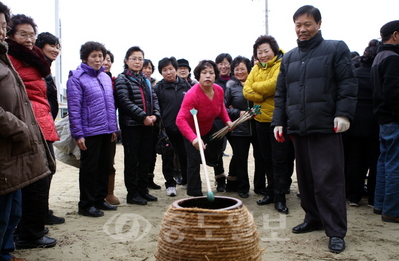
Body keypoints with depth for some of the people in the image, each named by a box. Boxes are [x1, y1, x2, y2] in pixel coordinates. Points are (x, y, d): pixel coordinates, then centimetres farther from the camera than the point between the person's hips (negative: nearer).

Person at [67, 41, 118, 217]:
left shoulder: (106, 77, 13)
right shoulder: (77, 78, -8)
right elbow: (74, 108, -12)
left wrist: (113, 128, 14)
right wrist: (78, 134, -15)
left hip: (106, 131, 7)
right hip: (90, 132, -7)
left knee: (104, 167, 14)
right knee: (89, 168, 3)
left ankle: (100, 199, 28)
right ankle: (86, 204, 16)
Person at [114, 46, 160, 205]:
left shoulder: (145, 80, 16)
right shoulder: (122, 79, -4)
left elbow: (154, 98, 13)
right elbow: (125, 102, -15)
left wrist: (155, 115, -5)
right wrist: (143, 116, -19)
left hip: (147, 125, 6)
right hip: (131, 126, -6)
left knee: (145, 159, 10)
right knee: (132, 161, 1)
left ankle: (143, 190, 22)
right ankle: (132, 193, 10)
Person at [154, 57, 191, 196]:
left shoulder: (185, 84, 6)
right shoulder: (158, 87, -1)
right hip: (167, 129, -2)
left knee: (185, 155, 12)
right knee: (168, 158, 5)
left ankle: (187, 180, 28)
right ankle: (170, 184, 17)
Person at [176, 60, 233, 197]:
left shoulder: (219, 90, -15)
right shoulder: (192, 94, -36)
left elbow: (221, 107, 8)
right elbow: (180, 120, -45)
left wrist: (227, 121, -10)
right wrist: (193, 138, -58)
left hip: (209, 128, 6)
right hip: (192, 132, -6)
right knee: (194, 163, -9)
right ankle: (195, 195, 4)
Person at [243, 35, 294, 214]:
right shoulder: (256, 68, 13)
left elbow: (274, 85, -24)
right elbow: (247, 90, 2)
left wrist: (256, 87, -7)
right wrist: (264, 95, -15)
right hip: (261, 119, 7)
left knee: (279, 159, -3)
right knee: (267, 158, 14)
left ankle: (280, 197, 5)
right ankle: (271, 192, 26)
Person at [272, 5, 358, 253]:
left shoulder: (336, 49, 4)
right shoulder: (289, 57, 17)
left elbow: (348, 84, -4)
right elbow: (281, 93, 17)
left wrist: (343, 114, -16)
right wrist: (278, 121, 9)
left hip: (326, 128, -5)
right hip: (298, 128, 6)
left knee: (328, 179, -6)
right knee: (305, 177, 12)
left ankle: (336, 231, 2)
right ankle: (313, 218, 26)